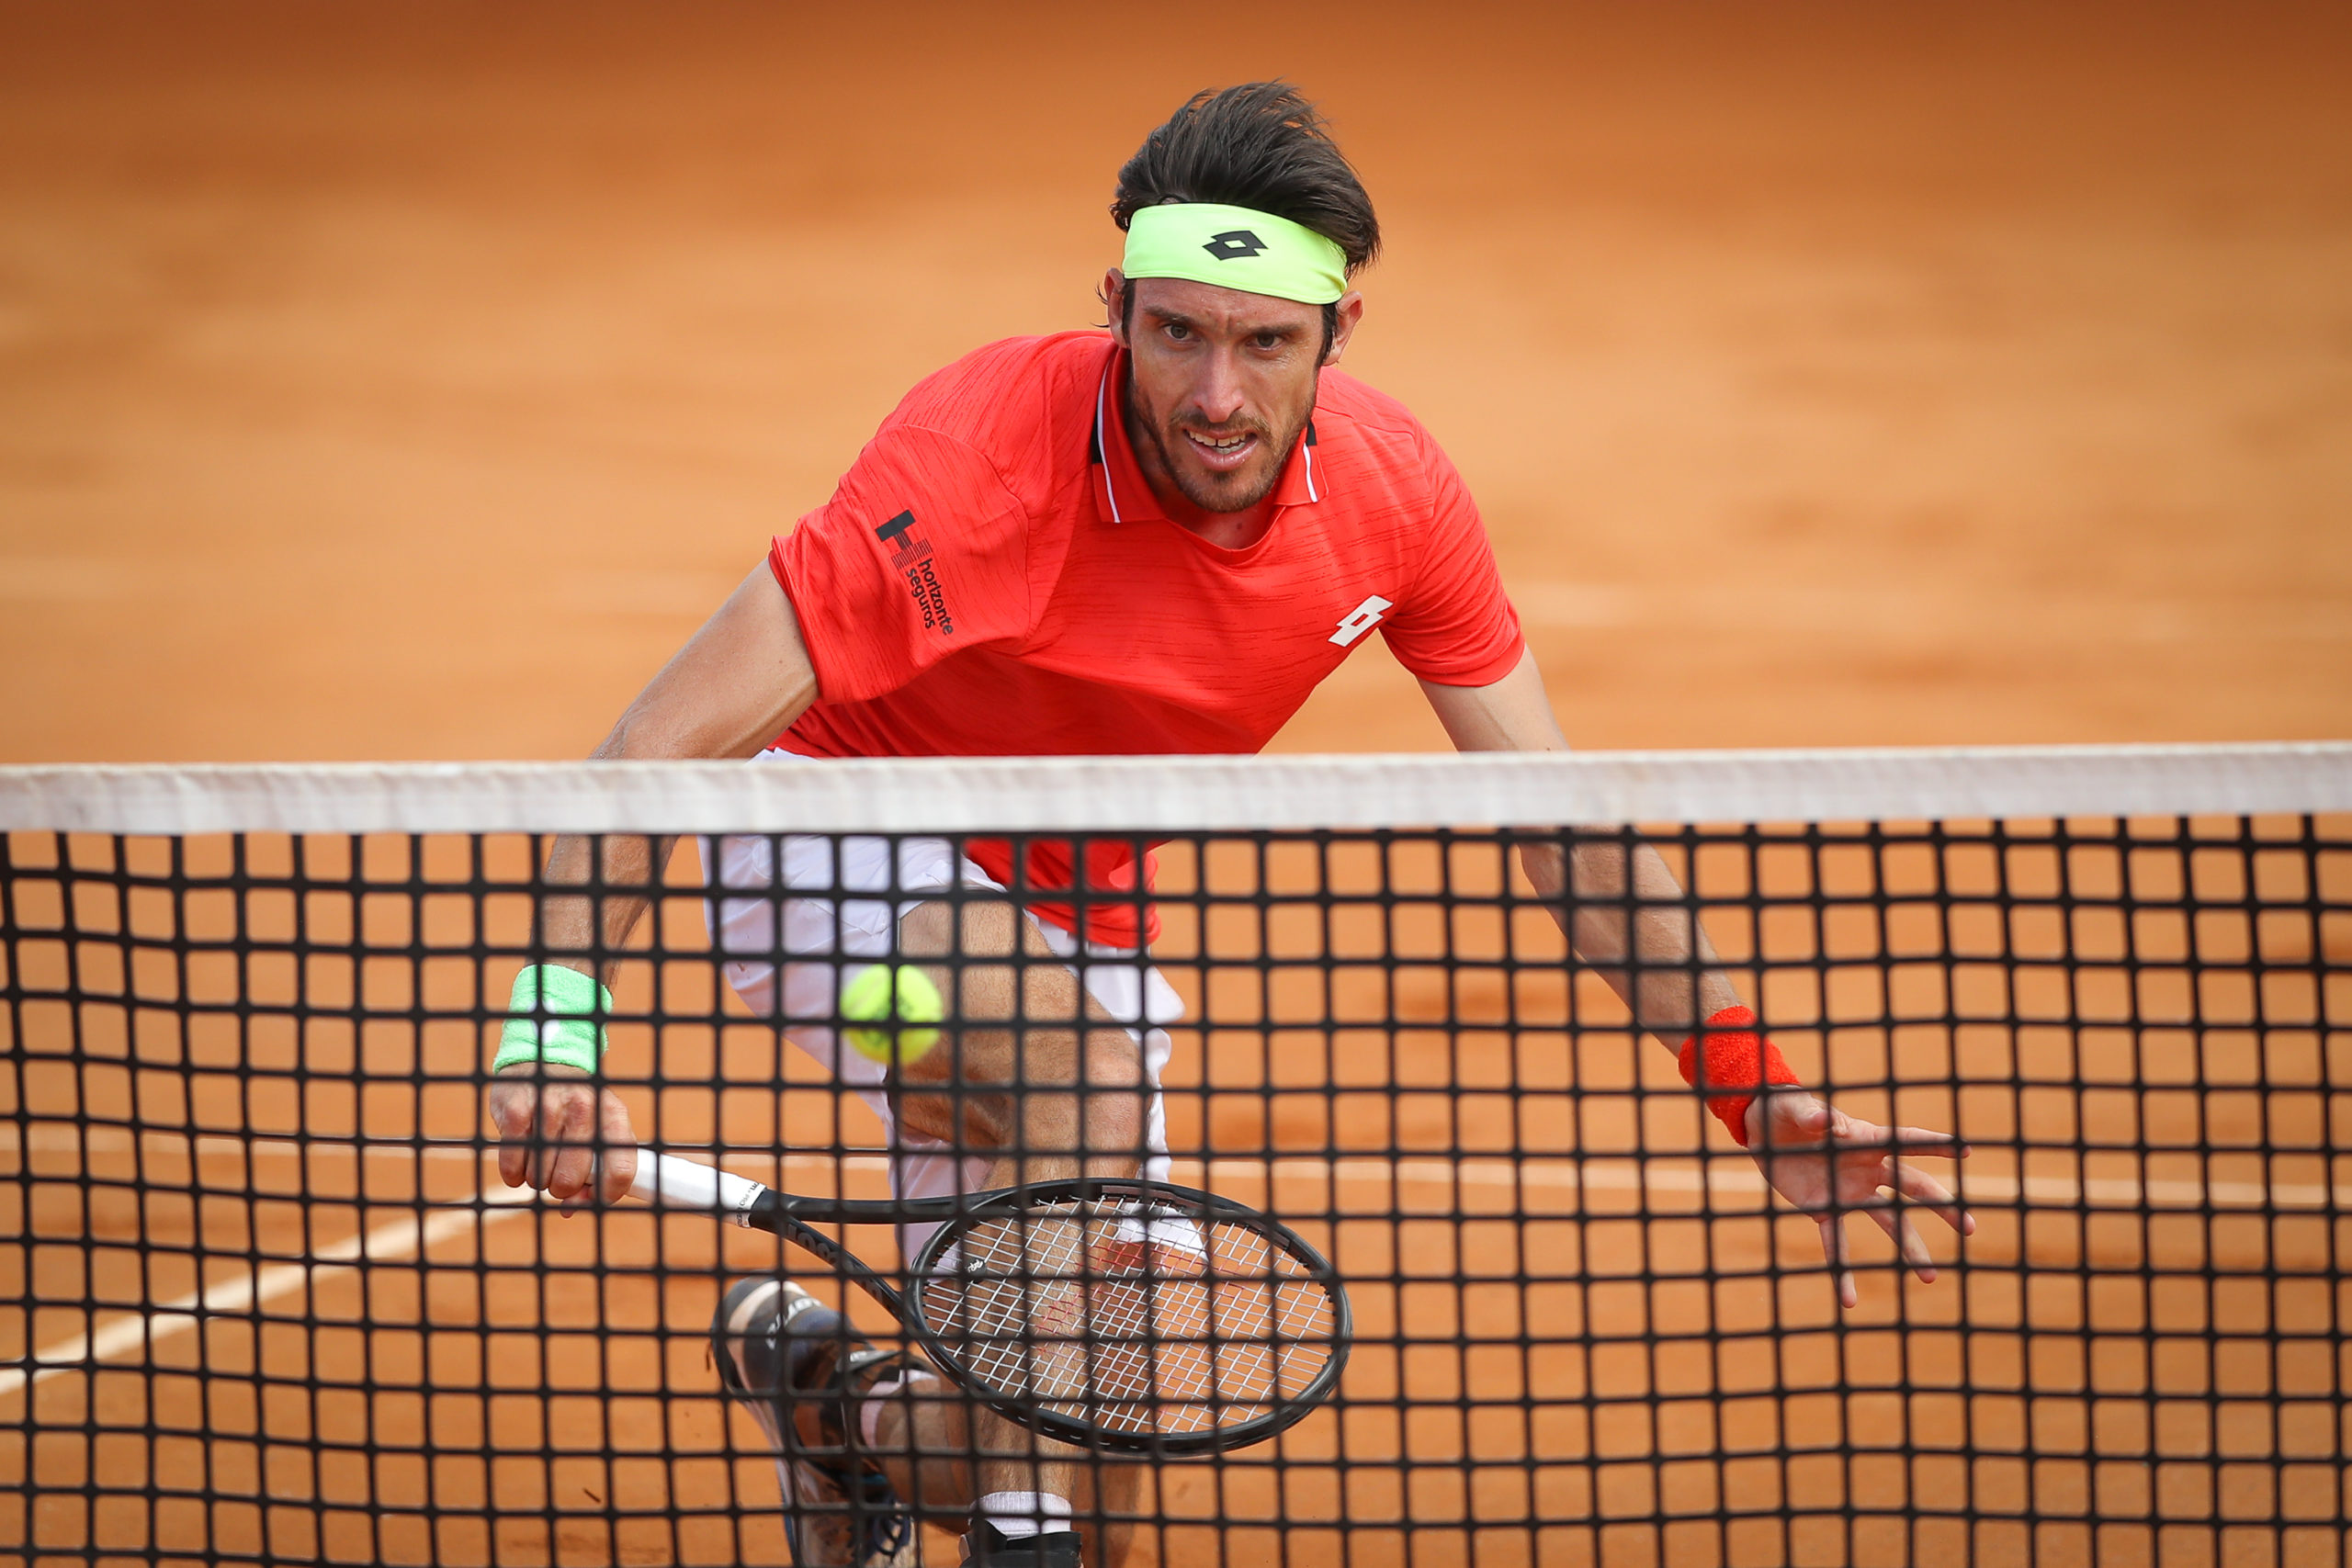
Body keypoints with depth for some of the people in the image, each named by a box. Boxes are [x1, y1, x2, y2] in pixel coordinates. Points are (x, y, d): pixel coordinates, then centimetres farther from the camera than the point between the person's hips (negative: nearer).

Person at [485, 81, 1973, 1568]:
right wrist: (553, 1021, -49)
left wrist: (1763, 1099, -13)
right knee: (1083, 1050, -39)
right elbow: (672, 735, -35)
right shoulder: (985, 459, -33)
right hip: (841, 845, -5)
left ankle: (826, 1388, 33)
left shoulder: (1391, 488, -17)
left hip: (1076, 918, 5)